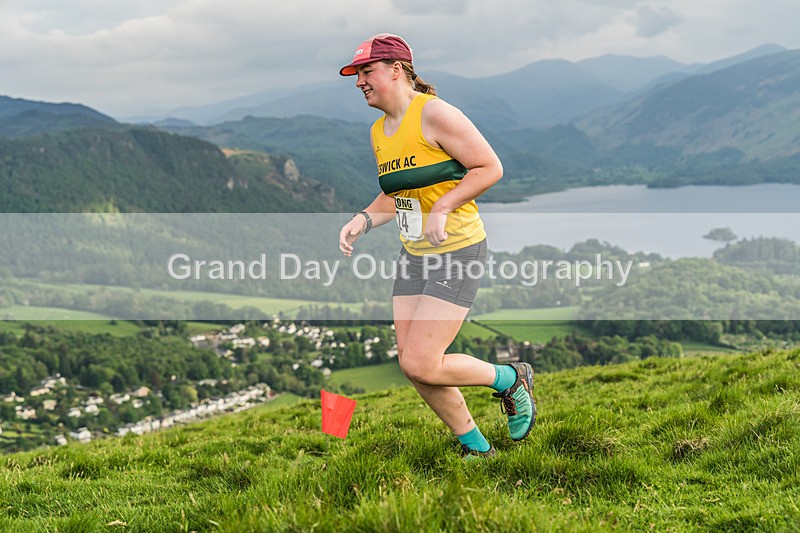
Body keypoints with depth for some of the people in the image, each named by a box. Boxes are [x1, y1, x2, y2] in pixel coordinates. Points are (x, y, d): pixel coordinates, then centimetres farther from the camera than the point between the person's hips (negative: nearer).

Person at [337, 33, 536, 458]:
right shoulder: (378, 132, 11)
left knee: (421, 364, -14)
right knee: (412, 364, 4)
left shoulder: (433, 113, -14)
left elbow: (490, 167, -15)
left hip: (457, 251, -8)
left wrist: (442, 209, -20)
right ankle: (475, 449, 22)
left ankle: (511, 381, 11)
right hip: (413, 256, 8)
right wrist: (363, 220, 3)